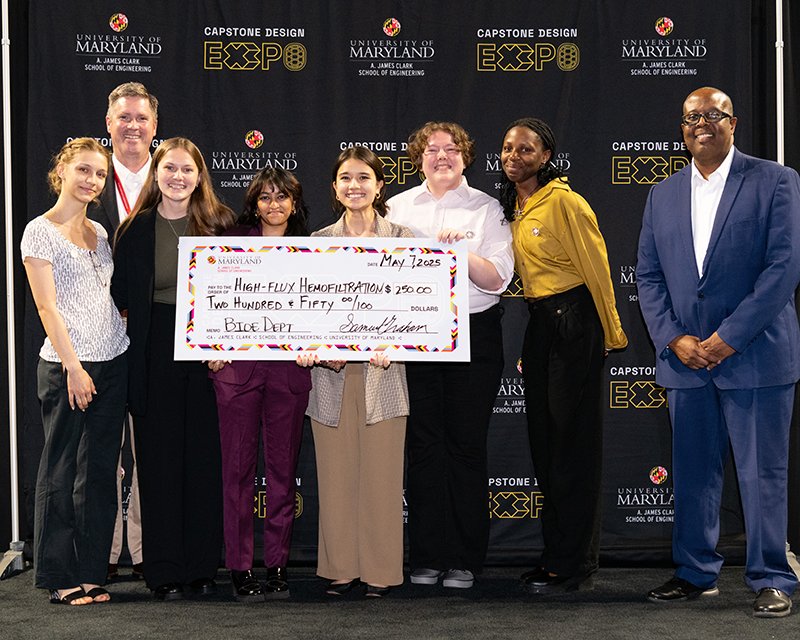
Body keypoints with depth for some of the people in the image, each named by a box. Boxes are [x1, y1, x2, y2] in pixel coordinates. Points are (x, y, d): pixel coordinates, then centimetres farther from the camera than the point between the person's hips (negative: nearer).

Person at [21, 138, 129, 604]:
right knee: (61, 471, 1)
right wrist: (74, 367, -15)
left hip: (112, 363, 6)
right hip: (65, 365, -6)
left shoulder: (99, 232, 14)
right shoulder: (41, 231, -5)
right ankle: (60, 578, 10)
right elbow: (47, 307, -11)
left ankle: (91, 574, 15)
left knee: (100, 471, 8)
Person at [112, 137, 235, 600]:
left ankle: (203, 567, 15)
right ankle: (165, 571, 11)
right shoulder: (136, 230, 3)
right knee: (160, 459, 3)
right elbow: (120, 296, 5)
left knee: (205, 457, 4)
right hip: (156, 356, 0)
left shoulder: (220, 225, 4)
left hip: (209, 352, 1)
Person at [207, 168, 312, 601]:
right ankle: (240, 567, 6)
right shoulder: (234, 241, 7)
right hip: (238, 365, -1)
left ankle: (278, 564, 13)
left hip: (289, 367, 2)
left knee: (283, 467, 4)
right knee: (238, 466, -1)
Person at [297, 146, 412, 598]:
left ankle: (380, 571, 12)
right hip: (330, 371, 2)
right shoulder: (317, 242, 9)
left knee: (381, 472, 1)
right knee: (336, 473, 6)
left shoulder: (402, 238, 4)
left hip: (382, 370, -2)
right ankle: (342, 568, 17)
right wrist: (306, 347, -12)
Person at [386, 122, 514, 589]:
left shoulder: (486, 209, 6)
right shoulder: (398, 208, 12)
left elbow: (498, 279, -3)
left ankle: (465, 560, 7)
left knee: (467, 444, -1)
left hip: (474, 335, -2)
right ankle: (426, 557, 11)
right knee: (423, 443, 2)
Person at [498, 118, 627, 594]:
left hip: (574, 321, -9)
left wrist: (611, 336, -8)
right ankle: (556, 552, 19)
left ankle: (574, 567, 1)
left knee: (573, 441, -5)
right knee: (544, 439, 10)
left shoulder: (563, 202, -13)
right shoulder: (516, 207, 13)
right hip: (539, 323, 9)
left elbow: (596, 268, -11)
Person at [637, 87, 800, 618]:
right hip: (686, 357, 4)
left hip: (756, 355, -4)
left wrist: (729, 337, -13)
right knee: (692, 472, 10)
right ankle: (696, 573, 21)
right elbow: (648, 276, 12)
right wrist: (674, 339, -4)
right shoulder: (663, 195, 14)